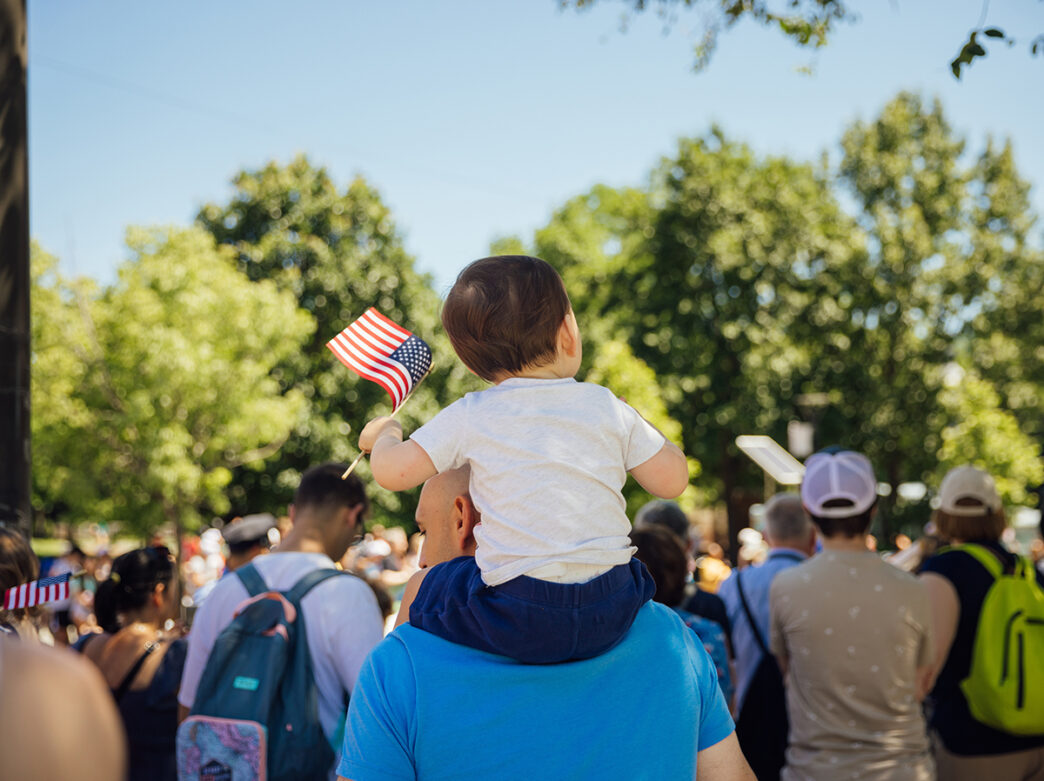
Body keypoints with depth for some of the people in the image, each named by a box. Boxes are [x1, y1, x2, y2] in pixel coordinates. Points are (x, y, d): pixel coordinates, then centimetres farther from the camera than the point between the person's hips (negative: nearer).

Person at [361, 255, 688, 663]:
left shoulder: (471, 417, -1)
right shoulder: (607, 407, 3)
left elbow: (392, 471, -1)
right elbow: (672, 480, 7)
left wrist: (384, 433, 23)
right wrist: (644, 432, 27)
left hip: (514, 620, -2)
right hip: (610, 615, 3)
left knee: (418, 590, 25)